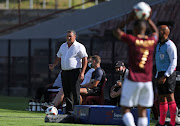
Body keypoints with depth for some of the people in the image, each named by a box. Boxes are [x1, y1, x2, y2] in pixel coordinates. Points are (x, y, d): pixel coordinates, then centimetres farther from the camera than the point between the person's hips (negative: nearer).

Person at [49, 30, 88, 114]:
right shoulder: (63, 46, 17)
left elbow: (85, 60, -7)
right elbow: (59, 57, 27)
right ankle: (68, 111, 11)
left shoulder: (79, 47, -3)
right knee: (66, 93, 7)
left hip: (75, 72, -7)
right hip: (64, 71, 7)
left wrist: (82, 72, -16)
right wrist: (54, 65, 8)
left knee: (75, 93, -10)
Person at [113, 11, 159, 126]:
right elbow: (156, 31, 27)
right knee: (142, 111, 9)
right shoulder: (152, 41, 1)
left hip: (132, 81, -4)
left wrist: (129, 19, 12)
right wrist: (148, 19, 25)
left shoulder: (132, 40, -10)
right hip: (147, 81, 4)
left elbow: (117, 31, 8)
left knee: (126, 109, 2)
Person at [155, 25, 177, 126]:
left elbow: (173, 63, -17)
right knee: (161, 98, 9)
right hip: (160, 74, 9)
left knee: (170, 97, -9)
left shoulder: (170, 45, -12)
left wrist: (165, 76, -21)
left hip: (168, 74, -9)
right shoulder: (159, 45, 16)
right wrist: (158, 76, 20)